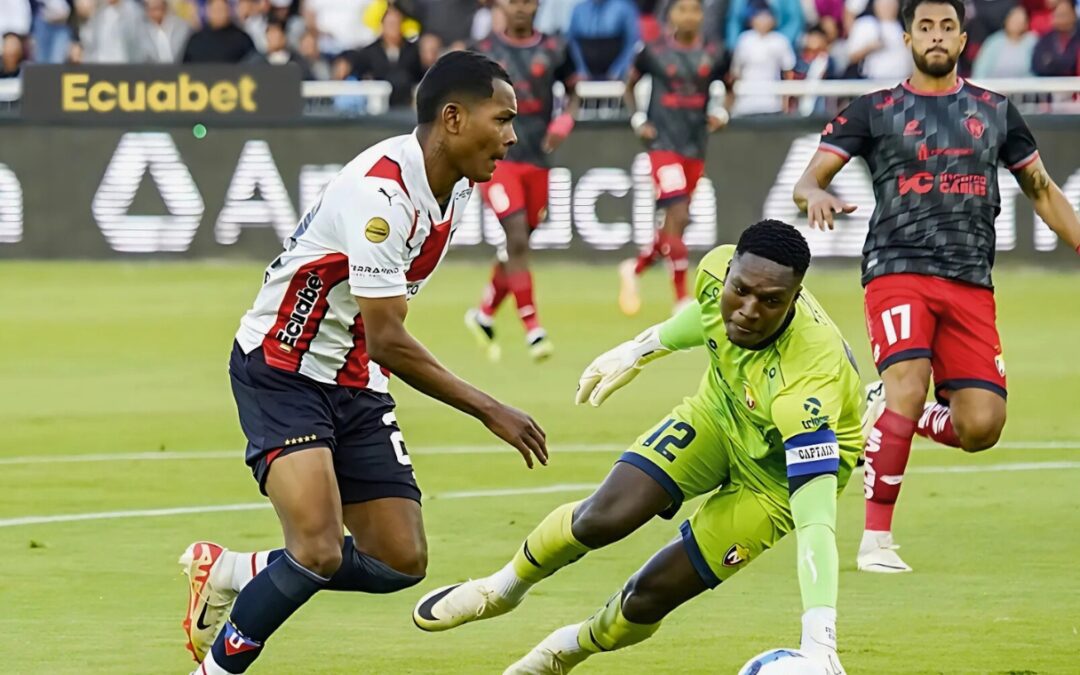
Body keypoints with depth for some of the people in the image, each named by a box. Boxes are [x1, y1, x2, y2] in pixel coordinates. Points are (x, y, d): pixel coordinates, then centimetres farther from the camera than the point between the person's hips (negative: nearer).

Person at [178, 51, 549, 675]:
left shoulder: (456, 189, 3)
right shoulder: (383, 190, -26)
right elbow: (386, 341, -27)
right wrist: (489, 411, -23)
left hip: (355, 384, 9)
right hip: (283, 371, -9)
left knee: (402, 562, -1)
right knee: (319, 552, -24)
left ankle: (229, 574, 18)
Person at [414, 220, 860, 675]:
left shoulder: (808, 380, -43)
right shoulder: (718, 268, -27)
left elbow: (816, 521, -47)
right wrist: (640, 350, 17)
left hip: (782, 472, -4)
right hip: (719, 413, 4)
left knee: (650, 596, -5)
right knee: (604, 516, -14)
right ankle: (504, 589, 18)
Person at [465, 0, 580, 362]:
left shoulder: (553, 50, 4)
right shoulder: (484, 52, -1)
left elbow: (572, 93, 15)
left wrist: (565, 120, -6)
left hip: (537, 160, 4)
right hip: (497, 157, -4)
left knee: (517, 244, 11)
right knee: (517, 238, -16)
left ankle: (484, 315, 31)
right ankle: (533, 329, -17)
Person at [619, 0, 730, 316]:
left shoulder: (714, 55, 2)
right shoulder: (653, 53, -3)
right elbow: (630, 86, 12)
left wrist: (721, 112, 1)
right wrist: (637, 120, 0)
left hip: (696, 147, 4)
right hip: (664, 144, -4)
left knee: (674, 223, 10)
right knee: (678, 216, -15)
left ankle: (635, 268, 35)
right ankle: (682, 299, -11)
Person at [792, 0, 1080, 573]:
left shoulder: (993, 111, 16)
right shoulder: (875, 111, 7)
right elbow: (808, 179, 3)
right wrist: (815, 195, -21)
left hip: (972, 284, 3)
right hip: (897, 270, -3)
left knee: (981, 427, -11)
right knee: (908, 388, -25)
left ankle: (886, 411, 20)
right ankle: (876, 540, -15)